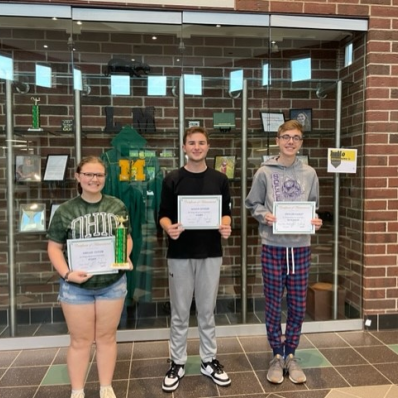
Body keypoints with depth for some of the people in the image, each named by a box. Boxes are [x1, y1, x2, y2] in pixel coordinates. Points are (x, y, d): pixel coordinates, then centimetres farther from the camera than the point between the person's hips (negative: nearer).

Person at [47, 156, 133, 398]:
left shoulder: (117, 206, 0)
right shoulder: (65, 211, -4)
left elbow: (127, 238, 7)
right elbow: (54, 247, -2)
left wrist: (125, 256, -13)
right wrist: (67, 273, -17)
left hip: (113, 283, 2)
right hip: (76, 285, -1)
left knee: (107, 337, 15)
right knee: (80, 340, 12)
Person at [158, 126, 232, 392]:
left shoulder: (219, 179, 4)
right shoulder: (172, 179, 0)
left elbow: (226, 212, 7)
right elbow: (163, 215, 0)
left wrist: (226, 226, -14)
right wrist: (169, 228, -21)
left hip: (211, 253, 1)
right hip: (180, 254, -1)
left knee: (207, 310, 13)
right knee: (180, 312, 9)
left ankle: (209, 360, 29)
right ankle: (177, 363, 25)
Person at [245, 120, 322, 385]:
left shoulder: (309, 174, 6)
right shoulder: (264, 172, -1)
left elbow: (314, 206, 12)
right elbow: (253, 204, 4)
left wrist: (315, 222, -8)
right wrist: (264, 215, -16)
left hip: (301, 247, 2)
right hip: (273, 246, -2)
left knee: (298, 306, 10)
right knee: (273, 305, 7)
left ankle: (291, 355, 28)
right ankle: (277, 356, 25)